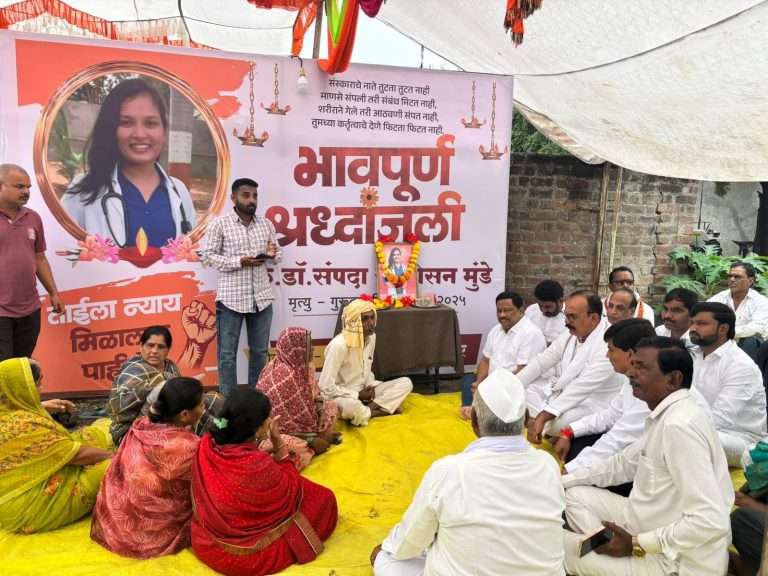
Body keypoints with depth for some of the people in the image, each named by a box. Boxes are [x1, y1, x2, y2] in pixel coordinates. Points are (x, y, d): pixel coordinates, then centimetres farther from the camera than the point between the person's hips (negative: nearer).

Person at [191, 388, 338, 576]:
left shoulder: (206, 444, -14)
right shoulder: (259, 465, -34)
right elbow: (292, 491, -12)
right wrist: (277, 442, -15)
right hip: (247, 555, -7)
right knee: (323, 498, 6)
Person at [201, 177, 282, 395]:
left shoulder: (266, 224, 9)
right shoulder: (220, 224, -4)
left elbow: (278, 255, 15)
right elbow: (207, 256, -6)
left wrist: (273, 254, -9)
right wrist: (239, 261, -17)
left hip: (261, 297, 4)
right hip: (231, 298, -4)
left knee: (260, 352, 13)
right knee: (228, 353, 5)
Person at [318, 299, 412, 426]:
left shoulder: (371, 337, -1)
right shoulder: (339, 345, -24)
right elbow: (326, 386, -24)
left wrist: (370, 386, -6)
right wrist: (358, 395, -17)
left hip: (364, 393, 7)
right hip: (341, 397, -7)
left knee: (406, 383, -6)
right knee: (350, 406, -43)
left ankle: (367, 410, -15)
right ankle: (373, 412, -10)